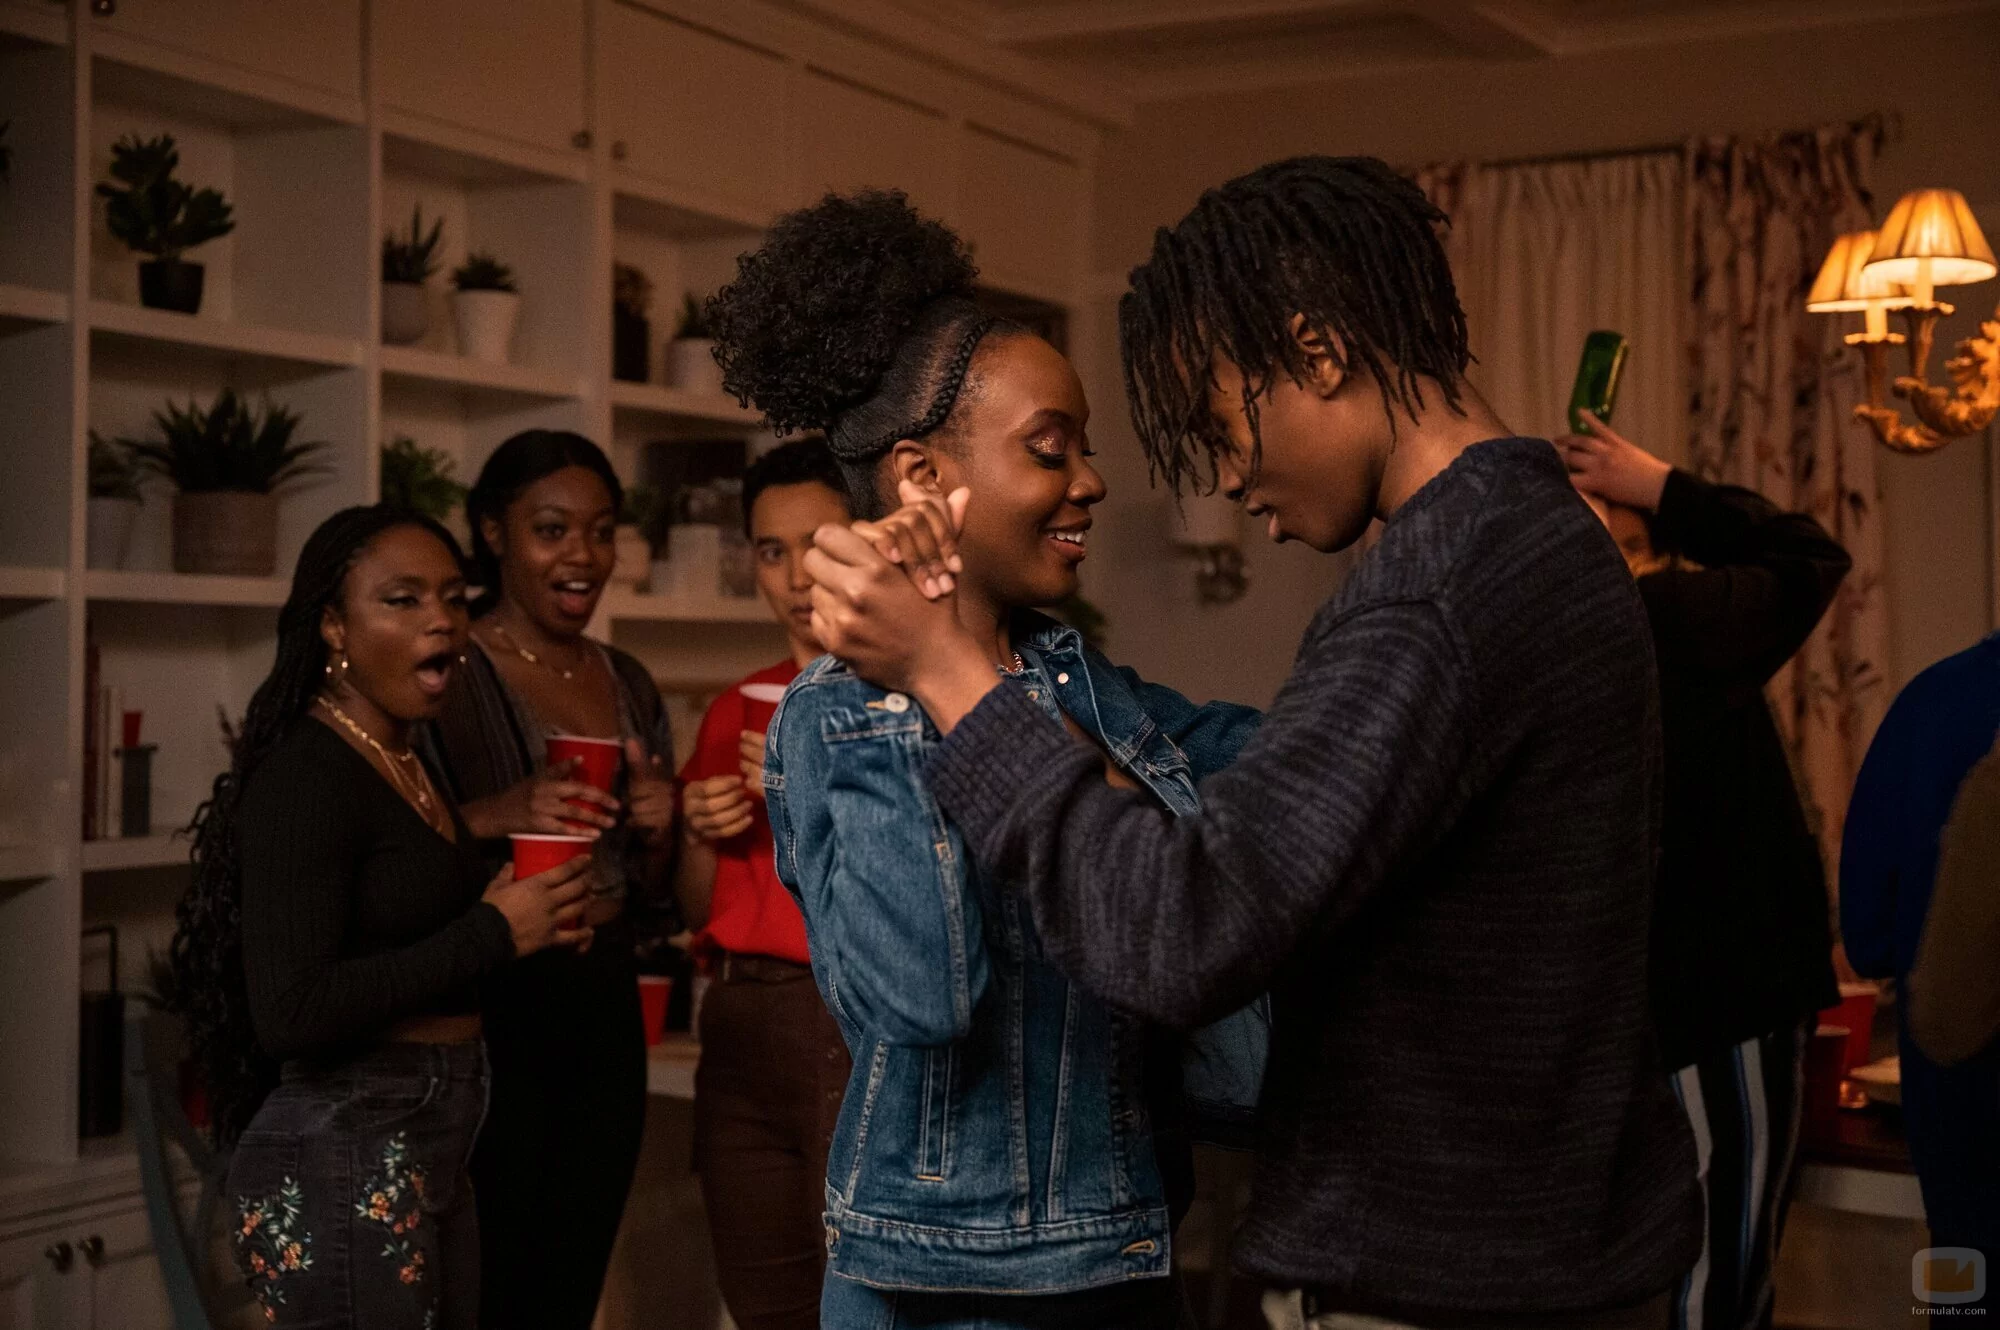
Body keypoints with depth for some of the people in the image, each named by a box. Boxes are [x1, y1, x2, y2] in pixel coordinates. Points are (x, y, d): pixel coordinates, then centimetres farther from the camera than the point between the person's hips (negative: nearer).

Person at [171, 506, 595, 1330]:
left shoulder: (410, 765, 11)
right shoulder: (304, 776, -15)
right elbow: (292, 1014, -25)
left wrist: (534, 922, 3)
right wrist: (492, 934, -18)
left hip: (431, 1158, 9)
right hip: (341, 1163, -9)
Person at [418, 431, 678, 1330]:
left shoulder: (628, 684, 11)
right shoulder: (446, 673, -8)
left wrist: (657, 831, -2)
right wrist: (495, 816, -27)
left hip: (604, 1012, 6)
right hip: (486, 1013, -6)